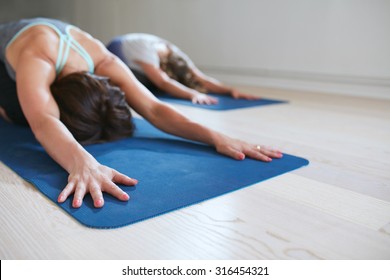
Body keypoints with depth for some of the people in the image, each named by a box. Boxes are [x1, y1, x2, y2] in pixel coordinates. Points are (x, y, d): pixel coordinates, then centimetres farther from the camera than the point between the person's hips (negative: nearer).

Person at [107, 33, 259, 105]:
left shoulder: (176, 54, -25)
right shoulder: (146, 50, -43)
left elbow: (202, 78, -34)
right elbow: (163, 83, -56)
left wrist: (230, 90, -48)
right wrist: (194, 94, -70)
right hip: (116, 53, -5)